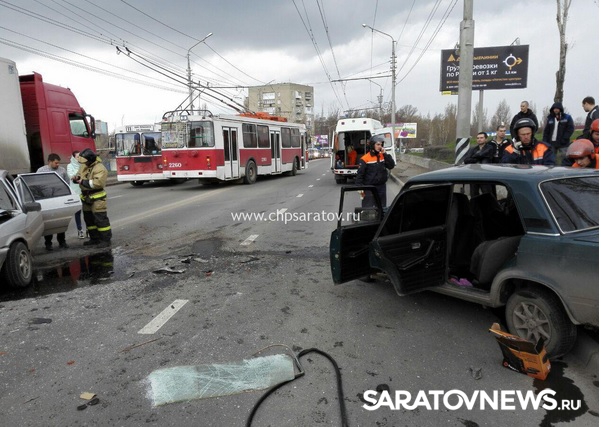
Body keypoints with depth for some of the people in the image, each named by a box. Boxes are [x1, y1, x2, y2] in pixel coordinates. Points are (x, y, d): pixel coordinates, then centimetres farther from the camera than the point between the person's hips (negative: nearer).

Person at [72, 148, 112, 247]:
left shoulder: (100, 168, -17)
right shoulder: (85, 166, 11)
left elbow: (98, 183, -27)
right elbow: (80, 175, 23)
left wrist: (84, 182, -22)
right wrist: (77, 178, -1)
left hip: (97, 197, -9)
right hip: (86, 197, 9)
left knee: (100, 219, -7)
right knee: (89, 218, 15)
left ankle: (106, 239, -1)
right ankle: (94, 238, 26)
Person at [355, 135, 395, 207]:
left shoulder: (383, 156, 5)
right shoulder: (365, 159, -10)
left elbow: (391, 165, -3)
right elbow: (360, 174, -10)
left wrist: (385, 154, -9)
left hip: (381, 187, 5)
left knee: (382, 207, 15)